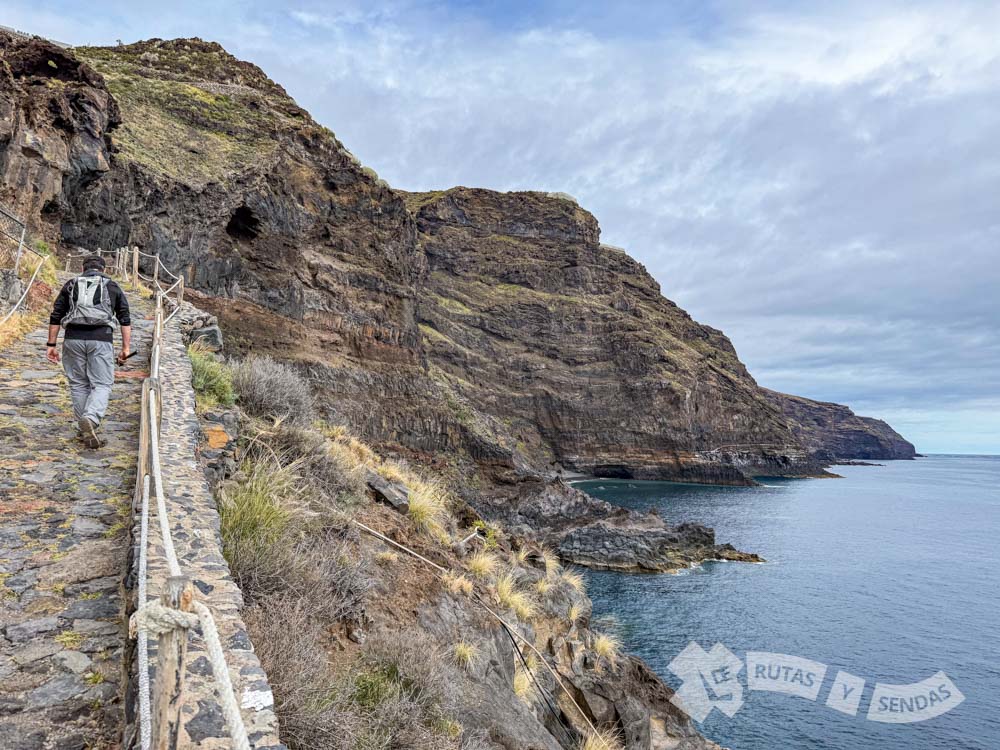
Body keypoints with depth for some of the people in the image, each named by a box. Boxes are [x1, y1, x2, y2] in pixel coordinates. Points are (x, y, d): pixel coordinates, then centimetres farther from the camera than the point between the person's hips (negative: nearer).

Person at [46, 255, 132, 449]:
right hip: (101, 340, -2)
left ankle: (84, 427, 19)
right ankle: (91, 419, -23)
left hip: (73, 338, 2)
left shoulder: (70, 285, 16)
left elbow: (55, 316, 10)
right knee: (102, 385, 1)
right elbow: (125, 319, 5)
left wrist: (51, 344, 13)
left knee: (78, 383, 14)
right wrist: (126, 348, 5)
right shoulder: (113, 287, 13)